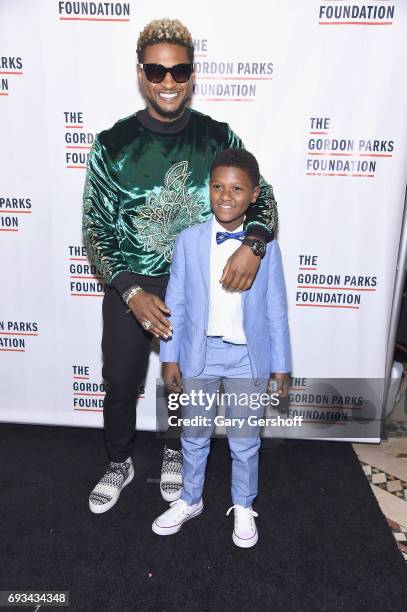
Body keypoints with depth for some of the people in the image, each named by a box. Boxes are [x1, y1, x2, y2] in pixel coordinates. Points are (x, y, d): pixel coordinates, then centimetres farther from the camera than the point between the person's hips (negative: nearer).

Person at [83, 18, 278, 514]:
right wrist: (132, 292, -21)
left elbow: (262, 196, -3)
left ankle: (175, 453, 47)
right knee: (120, 382, 12)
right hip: (131, 286, 0)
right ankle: (119, 463, 41)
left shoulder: (218, 137, -6)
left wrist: (253, 244, -25)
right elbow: (96, 230, -8)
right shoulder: (113, 144, -10)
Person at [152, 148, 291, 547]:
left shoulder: (266, 246, -6)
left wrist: (281, 365, 0)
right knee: (194, 436, 19)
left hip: (248, 358, 0)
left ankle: (243, 507, 40)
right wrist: (170, 357, -3)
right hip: (199, 355, 1)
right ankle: (190, 501, 43)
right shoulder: (188, 241, -6)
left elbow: (275, 310, -2)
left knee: (245, 442, 16)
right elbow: (175, 304, -2)